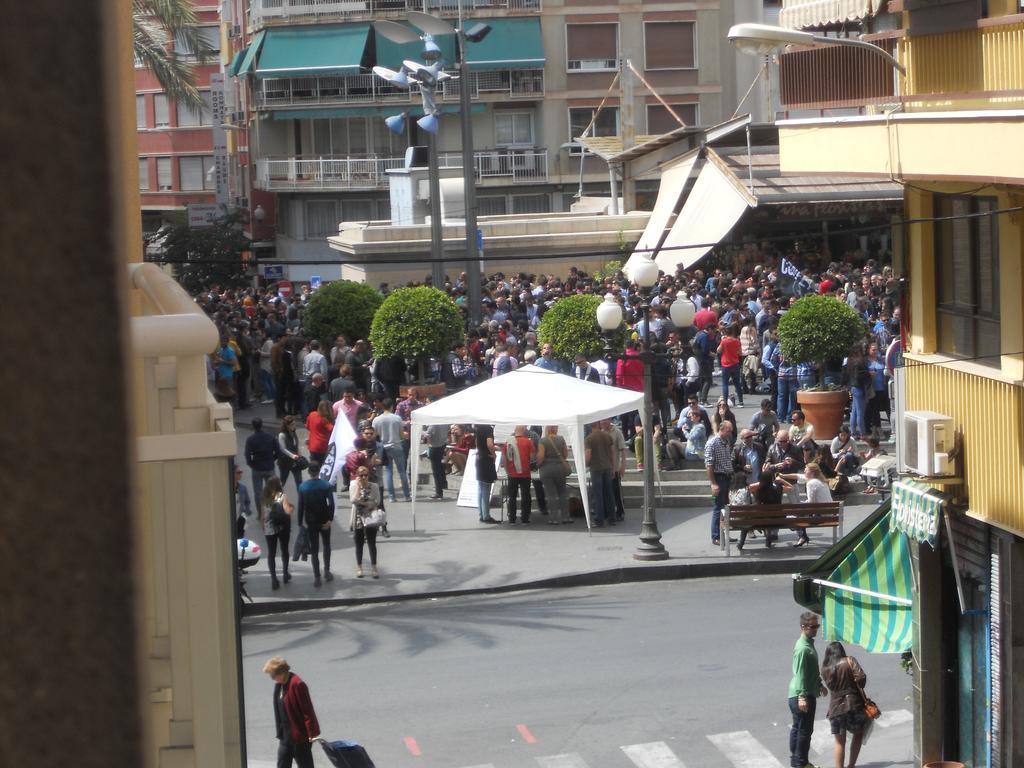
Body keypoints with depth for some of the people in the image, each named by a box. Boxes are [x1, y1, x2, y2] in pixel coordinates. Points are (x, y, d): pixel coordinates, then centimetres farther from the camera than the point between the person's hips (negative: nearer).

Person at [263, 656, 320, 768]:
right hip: (285, 735, 9)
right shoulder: (279, 684, 8)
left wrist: (312, 733, -21)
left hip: (300, 735, -9)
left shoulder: (297, 684, -20)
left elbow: (307, 710, -20)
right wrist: (279, 733, 17)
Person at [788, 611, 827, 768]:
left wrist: (819, 684, 32)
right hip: (802, 696, -10)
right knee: (804, 730, -2)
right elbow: (800, 674, -25)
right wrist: (802, 696, -27)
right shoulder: (803, 648, -21)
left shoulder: (809, 643, 11)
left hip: (808, 694, 10)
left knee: (798, 728, 16)